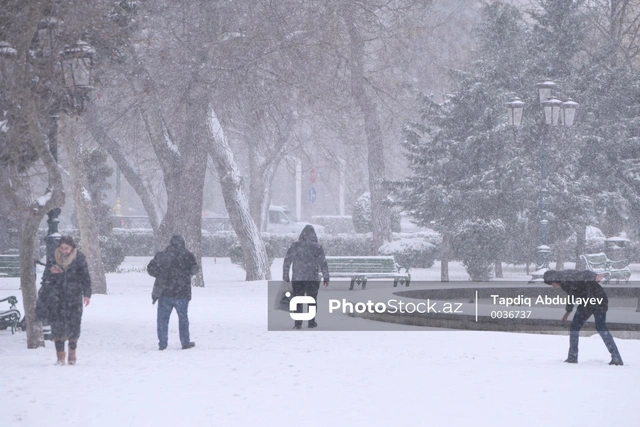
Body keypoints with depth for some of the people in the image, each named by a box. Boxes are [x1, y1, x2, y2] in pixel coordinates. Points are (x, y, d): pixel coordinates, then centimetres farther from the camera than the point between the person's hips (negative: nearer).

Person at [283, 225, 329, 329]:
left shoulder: (295, 246, -1)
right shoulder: (317, 247, -5)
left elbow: (287, 262, 1)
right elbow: (323, 263, -4)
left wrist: (285, 277, 8)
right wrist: (326, 278, 4)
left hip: (297, 279, 1)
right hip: (313, 279, -1)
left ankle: (298, 323, 1)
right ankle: (311, 322, 13)